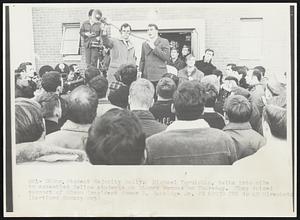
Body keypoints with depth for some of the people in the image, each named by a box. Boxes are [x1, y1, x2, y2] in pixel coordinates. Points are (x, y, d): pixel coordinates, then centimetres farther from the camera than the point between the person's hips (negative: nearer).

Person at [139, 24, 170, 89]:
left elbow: (167, 57, -7)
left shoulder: (164, 41, 4)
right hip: (146, 77, 4)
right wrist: (140, 71, 8)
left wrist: (154, 48, -9)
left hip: (159, 76, -4)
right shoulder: (144, 44, 20)